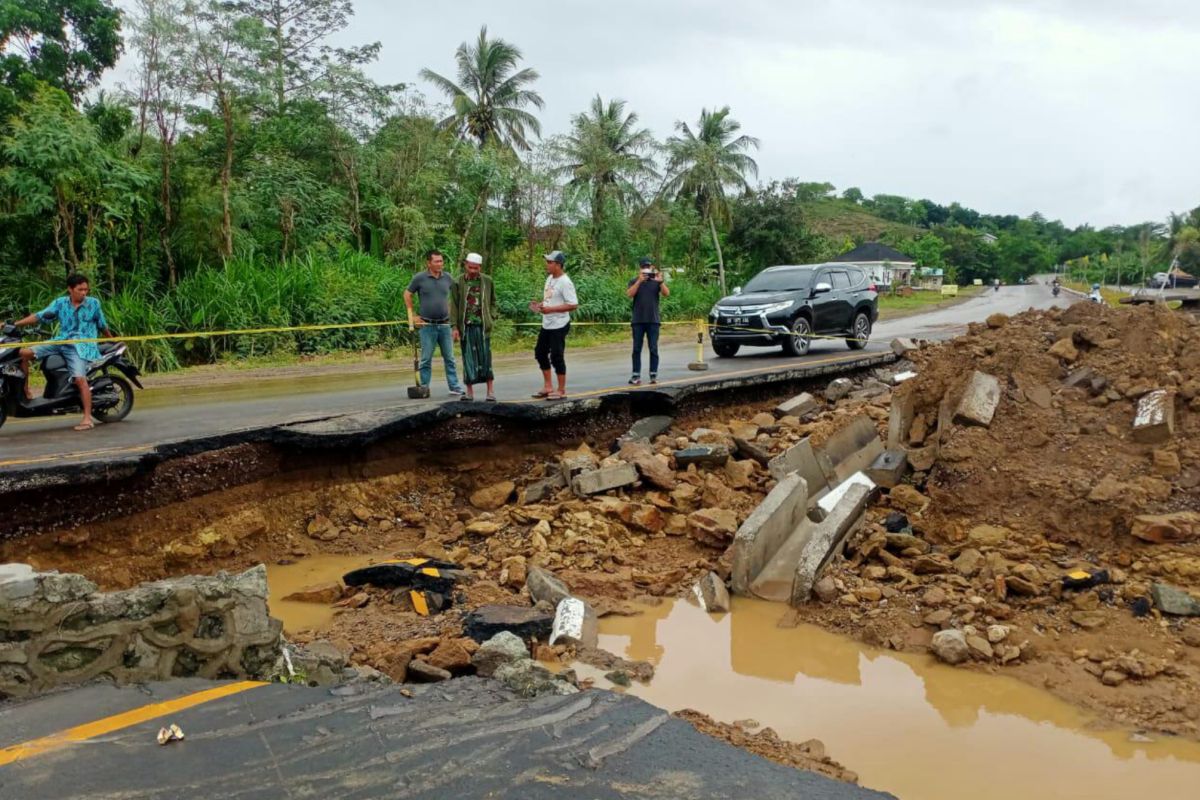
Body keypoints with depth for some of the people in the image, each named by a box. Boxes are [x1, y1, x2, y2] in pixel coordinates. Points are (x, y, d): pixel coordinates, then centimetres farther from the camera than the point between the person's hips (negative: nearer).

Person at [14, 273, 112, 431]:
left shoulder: (93, 303, 3)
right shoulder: (60, 303, 7)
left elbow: (102, 325, 14)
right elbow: (40, 316, 5)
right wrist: (14, 323, -1)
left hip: (80, 346, -4)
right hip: (60, 341, 4)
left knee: (80, 379, -21)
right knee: (24, 353, -11)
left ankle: (87, 418, -19)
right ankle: (25, 390, 6)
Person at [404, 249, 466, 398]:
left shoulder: (447, 278, 5)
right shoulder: (419, 278, -4)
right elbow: (407, 295, 6)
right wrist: (412, 316, 3)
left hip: (445, 324, 3)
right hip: (427, 325, -3)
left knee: (449, 358, 6)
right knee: (426, 359, 3)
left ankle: (454, 387, 10)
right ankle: (424, 388, 11)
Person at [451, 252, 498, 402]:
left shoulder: (487, 281, 6)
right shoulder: (458, 282, 2)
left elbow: (494, 303, 14)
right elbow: (454, 305, 2)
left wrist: (491, 318, 2)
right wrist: (455, 326, -3)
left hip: (482, 326, 0)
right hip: (466, 326, 0)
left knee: (485, 359, -1)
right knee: (468, 359, 4)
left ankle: (491, 392, 4)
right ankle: (470, 392, 12)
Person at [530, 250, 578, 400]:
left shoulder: (565, 282, -18)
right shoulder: (550, 278, 10)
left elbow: (573, 305, -23)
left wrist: (550, 309, -25)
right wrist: (540, 305, 2)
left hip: (559, 326, -10)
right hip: (546, 325, 10)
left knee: (556, 357, -4)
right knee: (540, 353, 15)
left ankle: (561, 391, 8)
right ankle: (548, 387, 26)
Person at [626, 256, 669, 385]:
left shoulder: (656, 282, 6)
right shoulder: (634, 282, 6)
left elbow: (667, 294, -8)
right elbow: (630, 294, -12)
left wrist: (661, 282, -23)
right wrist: (639, 281, -22)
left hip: (653, 320, 0)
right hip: (638, 320, 0)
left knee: (653, 349, 1)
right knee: (637, 349, 0)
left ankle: (654, 375, 5)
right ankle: (636, 376, 1)